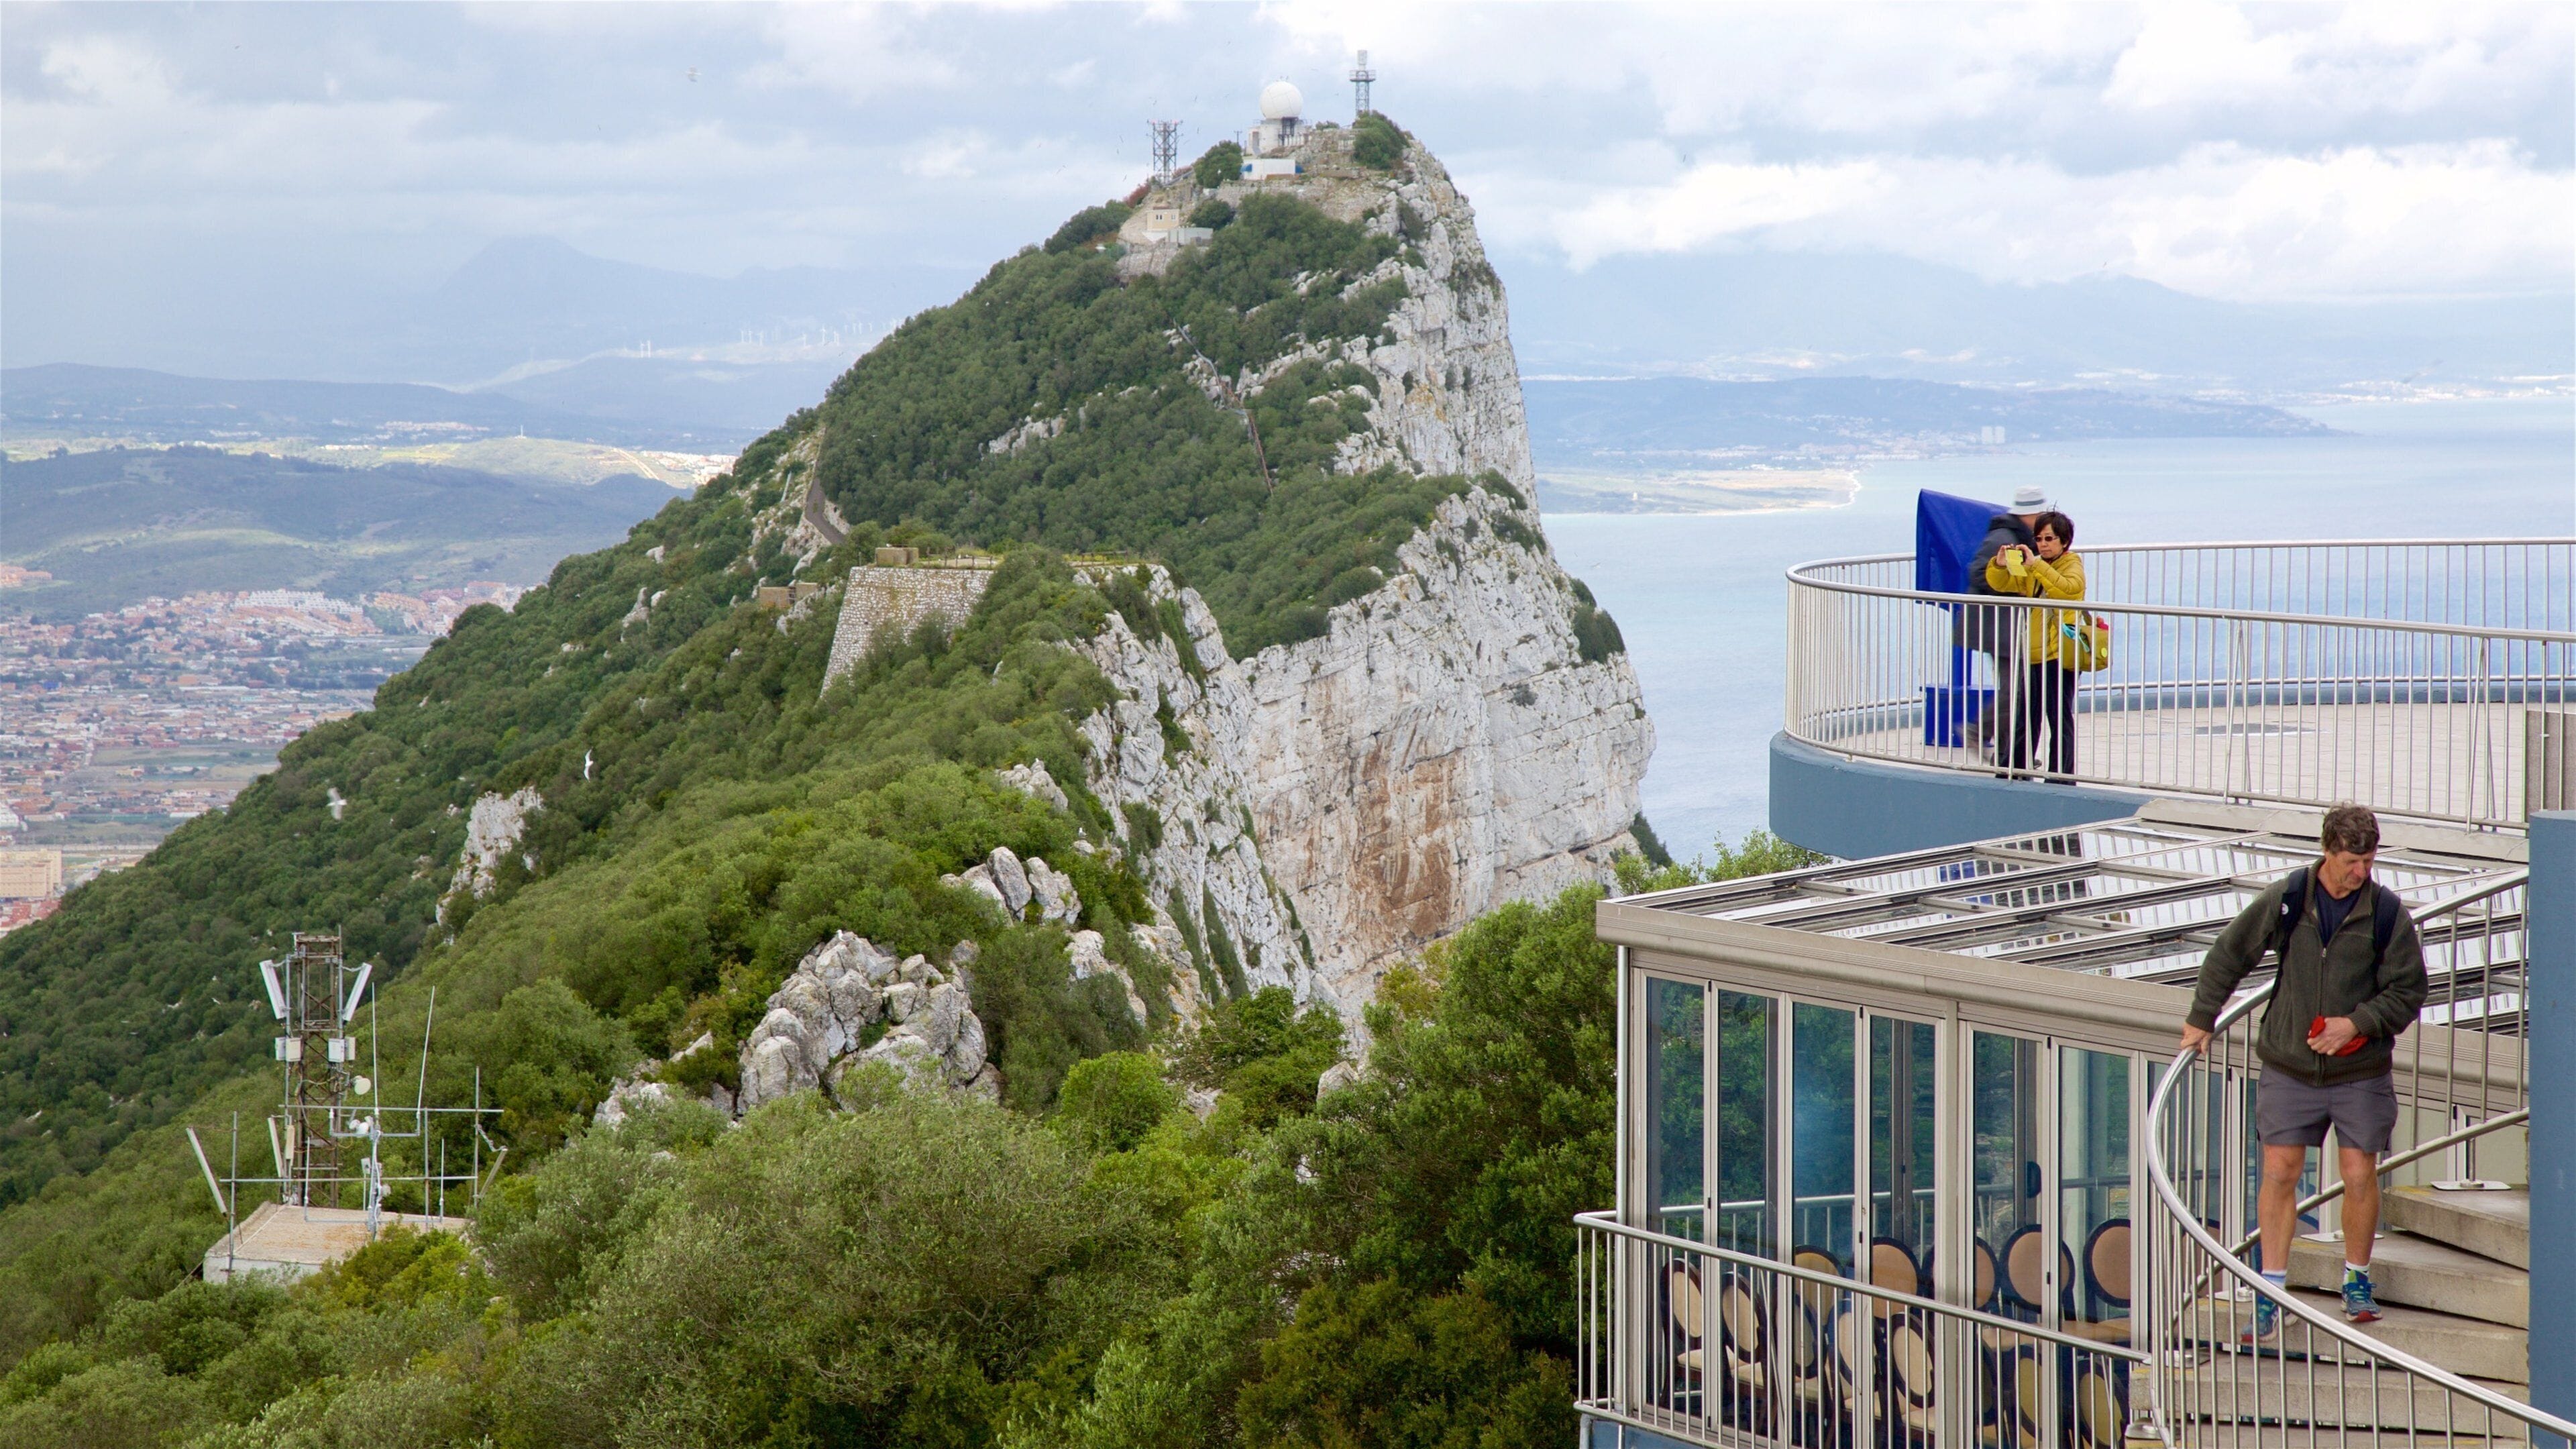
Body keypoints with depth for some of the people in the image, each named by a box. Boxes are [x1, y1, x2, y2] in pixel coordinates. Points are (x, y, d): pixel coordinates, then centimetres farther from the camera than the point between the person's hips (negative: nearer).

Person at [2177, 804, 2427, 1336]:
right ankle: (2271, 1296, 5)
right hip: (2289, 1066, 1)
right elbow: (2229, 955, 8)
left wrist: (2357, 1023, -16)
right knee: (2279, 1173, -2)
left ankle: (2357, 1281, 24)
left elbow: (2408, 990, -2)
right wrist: (2202, 1020, 13)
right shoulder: (2285, 899, -5)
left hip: (2360, 1071, 0)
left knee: (2359, 1176, 1)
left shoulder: (2387, 913, -7)